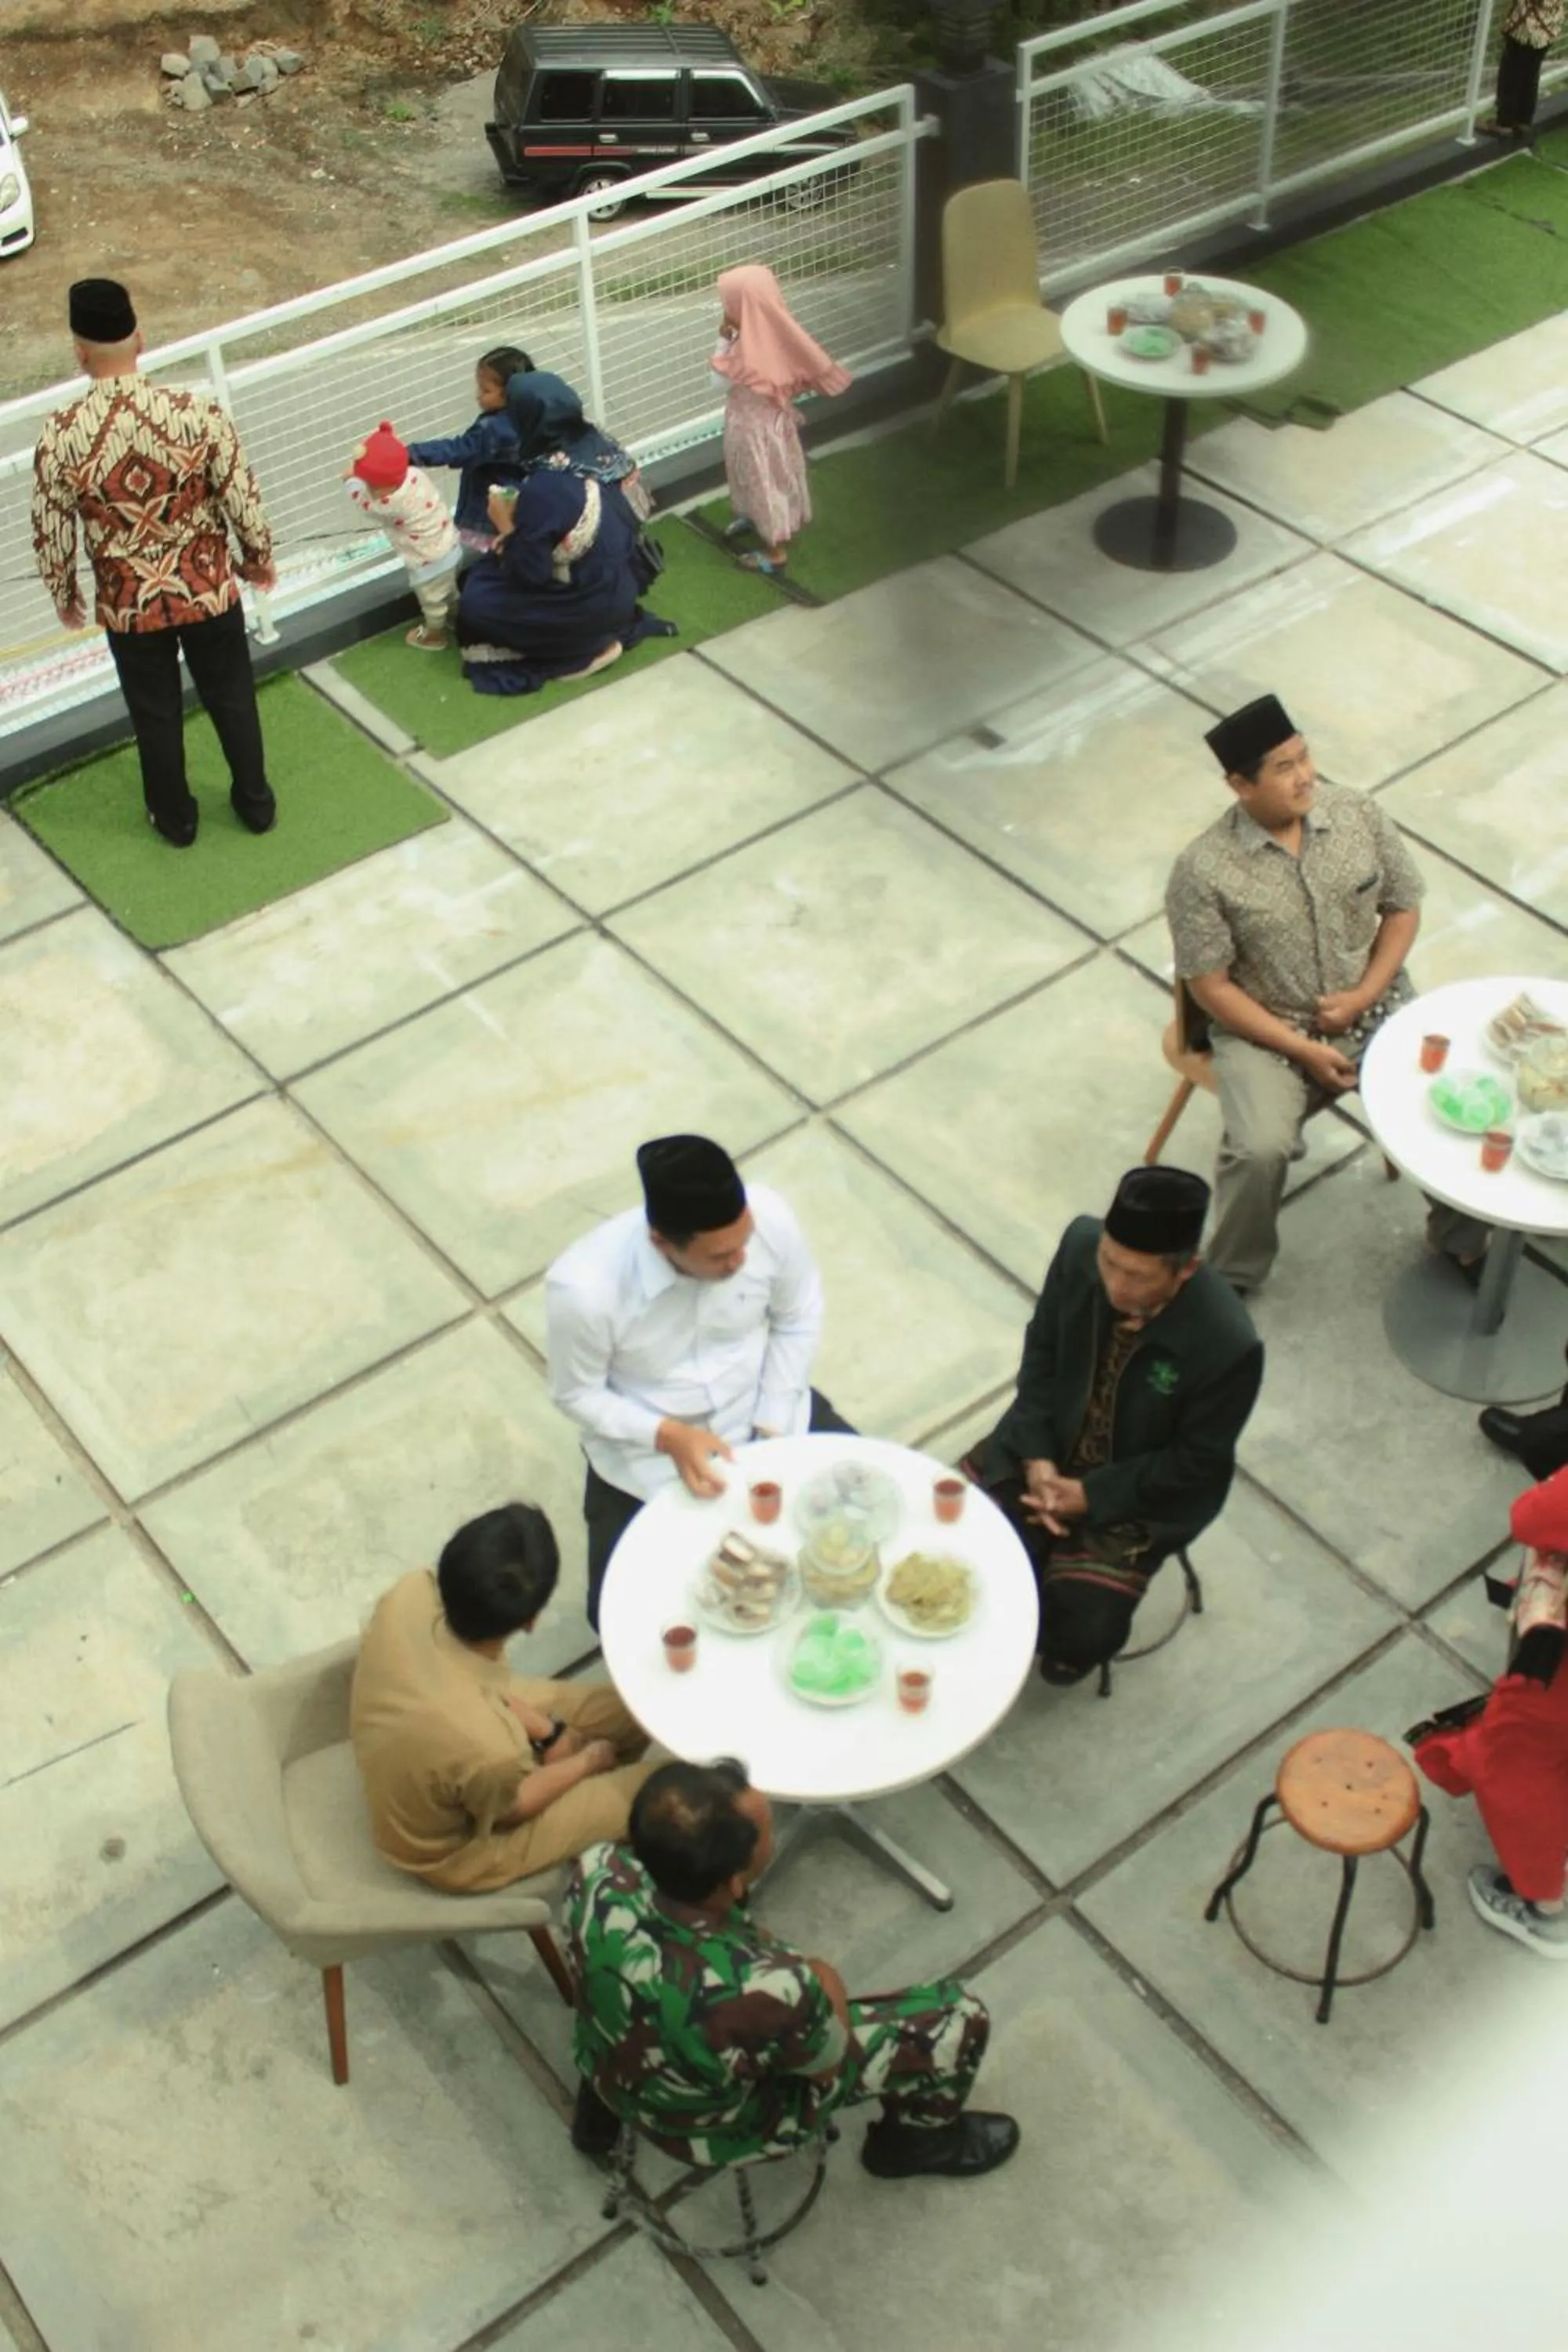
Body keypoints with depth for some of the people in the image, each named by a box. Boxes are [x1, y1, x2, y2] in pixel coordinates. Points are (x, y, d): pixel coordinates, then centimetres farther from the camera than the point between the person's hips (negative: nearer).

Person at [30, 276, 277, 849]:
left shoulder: (60, 435, -19)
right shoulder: (198, 413, -21)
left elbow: (51, 534, -9)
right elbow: (243, 501, -12)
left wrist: (63, 594, 10)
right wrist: (259, 558, 9)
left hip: (128, 605, 0)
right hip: (209, 591, 0)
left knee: (155, 713, 22)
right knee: (231, 698, 23)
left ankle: (176, 818, 40)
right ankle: (255, 802, 41)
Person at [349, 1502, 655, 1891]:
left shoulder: (410, 1593, -29)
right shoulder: (485, 1744, -44)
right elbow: (511, 1808, -18)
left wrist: (546, 1730, -4)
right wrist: (586, 1762, -1)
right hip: (457, 1846, -6)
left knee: (629, 1710, 12)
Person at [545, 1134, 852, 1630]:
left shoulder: (768, 1216, -26)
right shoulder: (583, 1289, -34)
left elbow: (798, 1317, -5)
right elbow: (578, 1395, -14)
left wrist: (773, 1428, -10)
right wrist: (668, 1436, -28)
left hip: (757, 1407, 3)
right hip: (645, 1448, -3)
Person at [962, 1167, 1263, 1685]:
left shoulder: (1227, 1346, -32)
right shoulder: (1080, 1245, -22)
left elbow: (1196, 1462, -17)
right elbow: (1042, 1348, -5)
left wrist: (1091, 1495, -18)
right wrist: (1036, 1457, -14)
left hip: (1140, 1491, -4)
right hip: (1049, 1445, 4)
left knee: (1084, 1629, -16)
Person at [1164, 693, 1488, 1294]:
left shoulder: (1359, 815, -8)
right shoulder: (1203, 870, -19)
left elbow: (1403, 908, 4)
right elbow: (1210, 986, -14)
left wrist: (1363, 996, -10)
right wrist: (1303, 1049, -17)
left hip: (1374, 1004, 3)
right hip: (1265, 1030, -3)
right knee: (1260, 1151, -28)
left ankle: (1461, 1238, 13)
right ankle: (1232, 1276, 1)